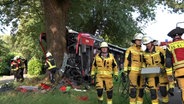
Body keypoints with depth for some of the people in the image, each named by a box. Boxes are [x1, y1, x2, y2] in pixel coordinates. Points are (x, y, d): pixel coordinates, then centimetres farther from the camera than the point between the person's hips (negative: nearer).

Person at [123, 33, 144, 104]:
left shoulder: (141, 50, 16)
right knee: (133, 87, -10)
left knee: (138, 87, 10)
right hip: (133, 71, -6)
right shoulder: (130, 49, -2)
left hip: (140, 71, 7)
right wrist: (125, 70, -11)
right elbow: (126, 60, -5)